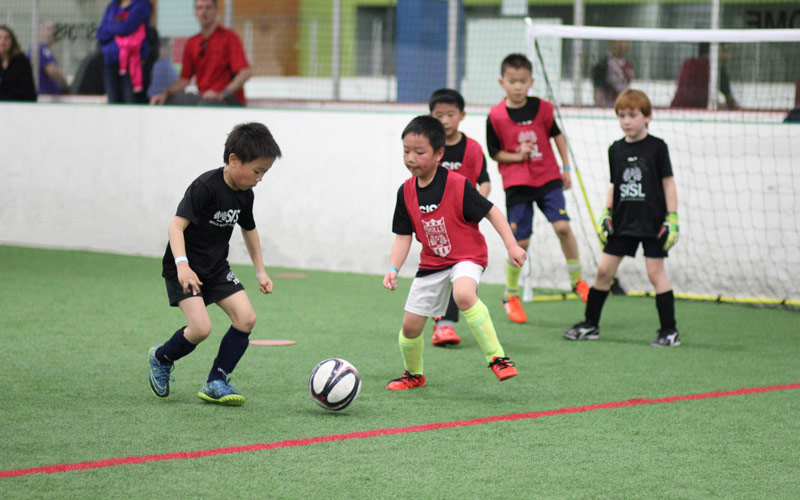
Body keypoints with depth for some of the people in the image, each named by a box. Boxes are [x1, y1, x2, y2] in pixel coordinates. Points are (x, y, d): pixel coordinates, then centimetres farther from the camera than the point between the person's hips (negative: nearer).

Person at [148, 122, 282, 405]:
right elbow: (177, 224, -28)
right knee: (201, 328, -20)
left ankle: (216, 383, 2)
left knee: (246, 318, -9)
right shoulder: (206, 187, -22)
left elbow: (249, 229, 21)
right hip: (184, 268, -7)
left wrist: (260, 271, 23)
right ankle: (162, 358, 11)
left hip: (216, 267, 7)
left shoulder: (245, 195, 2)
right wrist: (182, 265, -40)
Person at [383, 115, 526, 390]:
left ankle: (497, 358, -29)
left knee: (463, 294, -38)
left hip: (467, 257, -6)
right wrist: (393, 268, -11)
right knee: (410, 324, 6)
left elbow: (491, 212, -11)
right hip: (432, 262, 6)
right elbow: (403, 236, 2)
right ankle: (413, 375, 36)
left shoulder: (457, 185, -19)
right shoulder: (406, 192, -4)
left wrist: (512, 246, -17)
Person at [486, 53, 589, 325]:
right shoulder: (496, 116, -7)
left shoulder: (542, 108, -1)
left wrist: (566, 168, 12)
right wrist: (516, 156, -15)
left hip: (548, 177, 2)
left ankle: (577, 280, 8)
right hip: (516, 183, -2)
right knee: (520, 241, -4)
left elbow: (557, 135, 14)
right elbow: (494, 152, 1)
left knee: (562, 226, -14)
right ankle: (511, 296, 15)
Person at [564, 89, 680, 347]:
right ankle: (590, 325, 15)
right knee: (604, 270, 4)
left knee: (655, 272, -5)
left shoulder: (657, 147, -6)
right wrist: (605, 215, 7)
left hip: (652, 223, -5)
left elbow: (668, 183, -4)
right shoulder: (616, 149, 7)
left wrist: (672, 218, -9)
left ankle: (669, 331, 2)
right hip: (623, 222, 5)